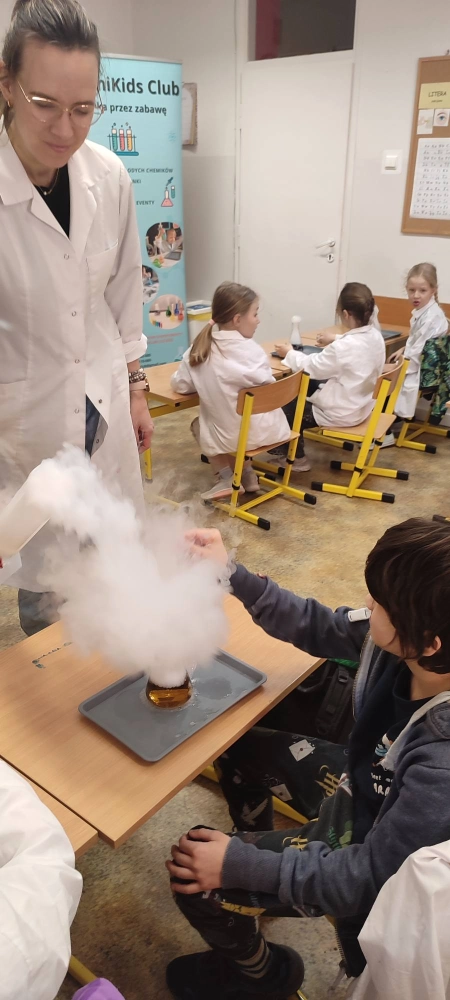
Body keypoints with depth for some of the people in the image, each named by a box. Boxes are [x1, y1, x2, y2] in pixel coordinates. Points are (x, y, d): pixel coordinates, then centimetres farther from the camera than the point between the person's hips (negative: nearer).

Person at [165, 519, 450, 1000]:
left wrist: (241, 867, -23)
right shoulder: (402, 644, -24)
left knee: (193, 879, -5)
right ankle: (258, 849, 42)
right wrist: (231, 574, -14)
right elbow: (318, 628, -7)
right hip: (364, 786, 7)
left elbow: (369, 878, -29)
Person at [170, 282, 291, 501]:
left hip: (228, 437, 0)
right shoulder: (252, 350, -16)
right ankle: (246, 474, 26)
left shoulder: (199, 349, -9)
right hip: (265, 431, 1)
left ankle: (226, 478, 18)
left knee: (198, 424, 32)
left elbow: (180, 384, -1)